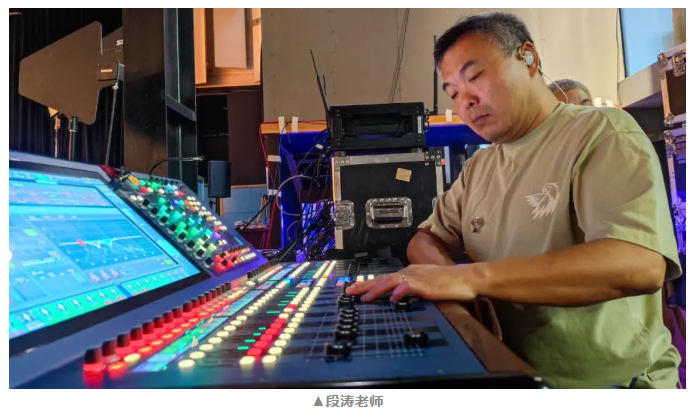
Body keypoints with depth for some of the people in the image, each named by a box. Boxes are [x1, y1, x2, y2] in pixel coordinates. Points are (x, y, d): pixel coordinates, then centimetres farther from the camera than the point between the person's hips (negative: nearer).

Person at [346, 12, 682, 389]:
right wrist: (445, 275, -13)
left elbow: (640, 264, -24)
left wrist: (473, 277, -32)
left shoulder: (602, 133, -10)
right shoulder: (478, 167, 9)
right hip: (507, 368, 5)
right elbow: (425, 240, 11)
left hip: (609, 380, -5)